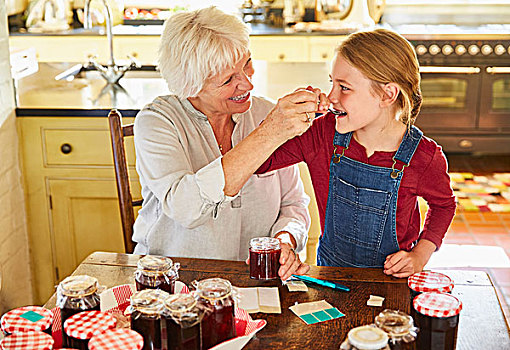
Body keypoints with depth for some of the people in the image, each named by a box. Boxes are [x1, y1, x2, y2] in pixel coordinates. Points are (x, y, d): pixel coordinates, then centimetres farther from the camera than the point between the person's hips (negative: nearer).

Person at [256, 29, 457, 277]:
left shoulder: (424, 157, -16)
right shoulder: (324, 134, -11)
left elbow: (443, 205, 5)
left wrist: (420, 256, -7)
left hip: (392, 277, -2)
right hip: (330, 268, 2)